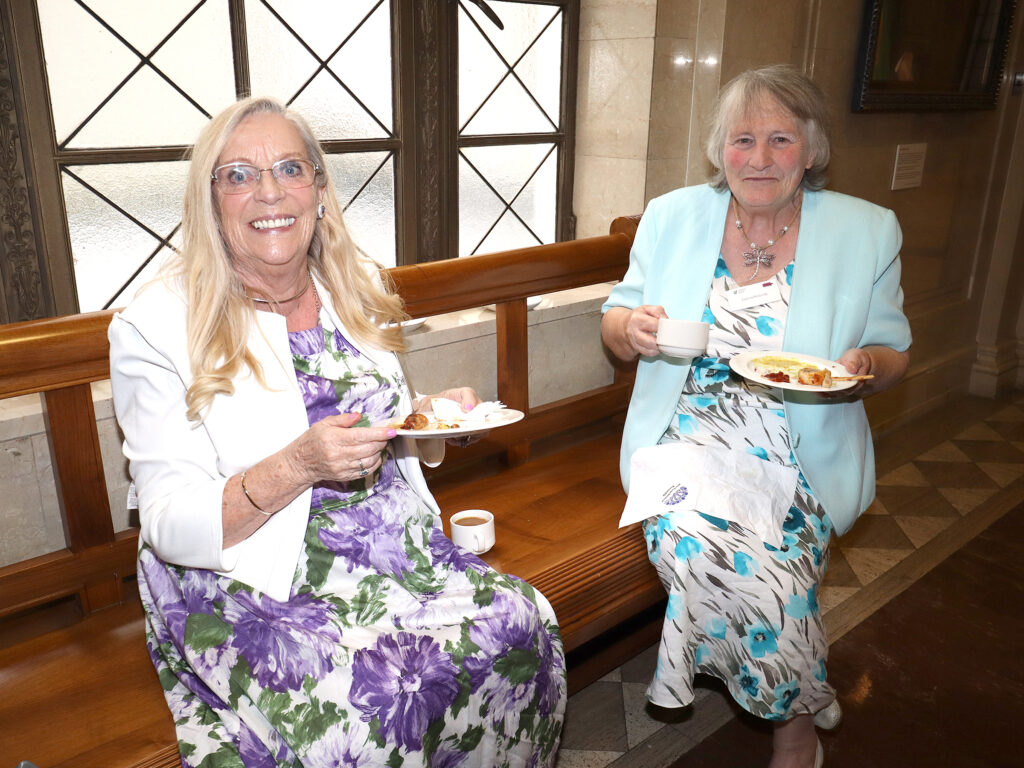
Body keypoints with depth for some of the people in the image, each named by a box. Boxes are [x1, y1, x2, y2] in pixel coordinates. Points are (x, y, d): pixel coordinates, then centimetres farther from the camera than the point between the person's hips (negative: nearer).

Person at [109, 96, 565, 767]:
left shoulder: (357, 289, 9)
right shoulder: (157, 327, -7)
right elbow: (170, 526, -10)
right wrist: (298, 466, -26)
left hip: (391, 553, 5)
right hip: (244, 589, -4)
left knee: (522, 624, -19)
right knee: (368, 697, -29)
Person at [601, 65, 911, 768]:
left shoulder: (867, 232, 4)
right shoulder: (673, 217, 6)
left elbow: (893, 353, 9)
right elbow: (615, 323, 12)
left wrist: (865, 366, -15)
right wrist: (632, 329, -12)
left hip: (797, 457, -1)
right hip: (686, 440, 1)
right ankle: (801, 707, 1)